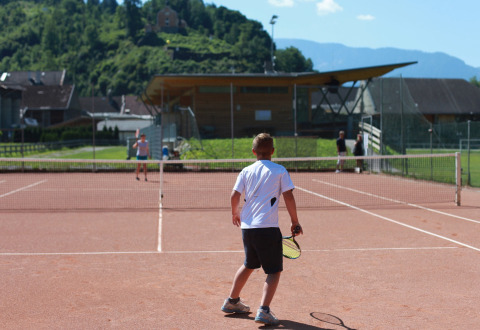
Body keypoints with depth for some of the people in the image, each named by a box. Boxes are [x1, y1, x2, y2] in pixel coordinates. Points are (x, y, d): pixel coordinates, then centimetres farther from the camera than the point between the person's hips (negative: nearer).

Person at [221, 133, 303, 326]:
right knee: (274, 270, 3)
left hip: (247, 227, 5)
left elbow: (234, 196, 4)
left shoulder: (246, 171, 8)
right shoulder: (280, 171, -1)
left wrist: (235, 213, 23)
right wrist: (295, 222, 5)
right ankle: (264, 310, -12)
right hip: (268, 227, -5)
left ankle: (232, 301, 36)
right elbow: (289, 197, -5)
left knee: (249, 265, 26)